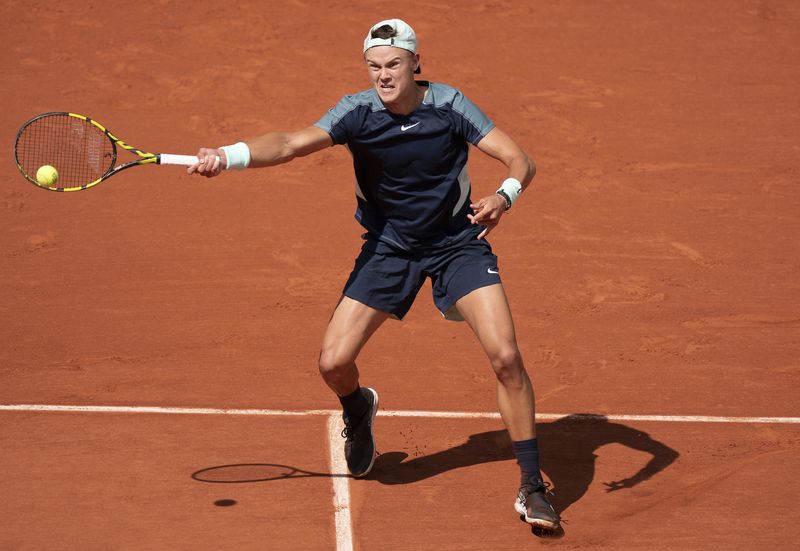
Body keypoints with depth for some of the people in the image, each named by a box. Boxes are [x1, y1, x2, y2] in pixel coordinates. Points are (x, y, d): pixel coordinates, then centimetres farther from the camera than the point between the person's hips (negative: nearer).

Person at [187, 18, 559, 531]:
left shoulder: (450, 105, -17)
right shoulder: (358, 112, -16)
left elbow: (520, 160, -18)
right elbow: (291, 143, -30)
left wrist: (503, 196, -41)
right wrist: (228, 155, -49)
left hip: (457, 242, -1)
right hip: (388, 247, 1)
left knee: (505, 356, -18)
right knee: (334, 362, -7)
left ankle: (532, 486, -4)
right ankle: (359, 410, 34)